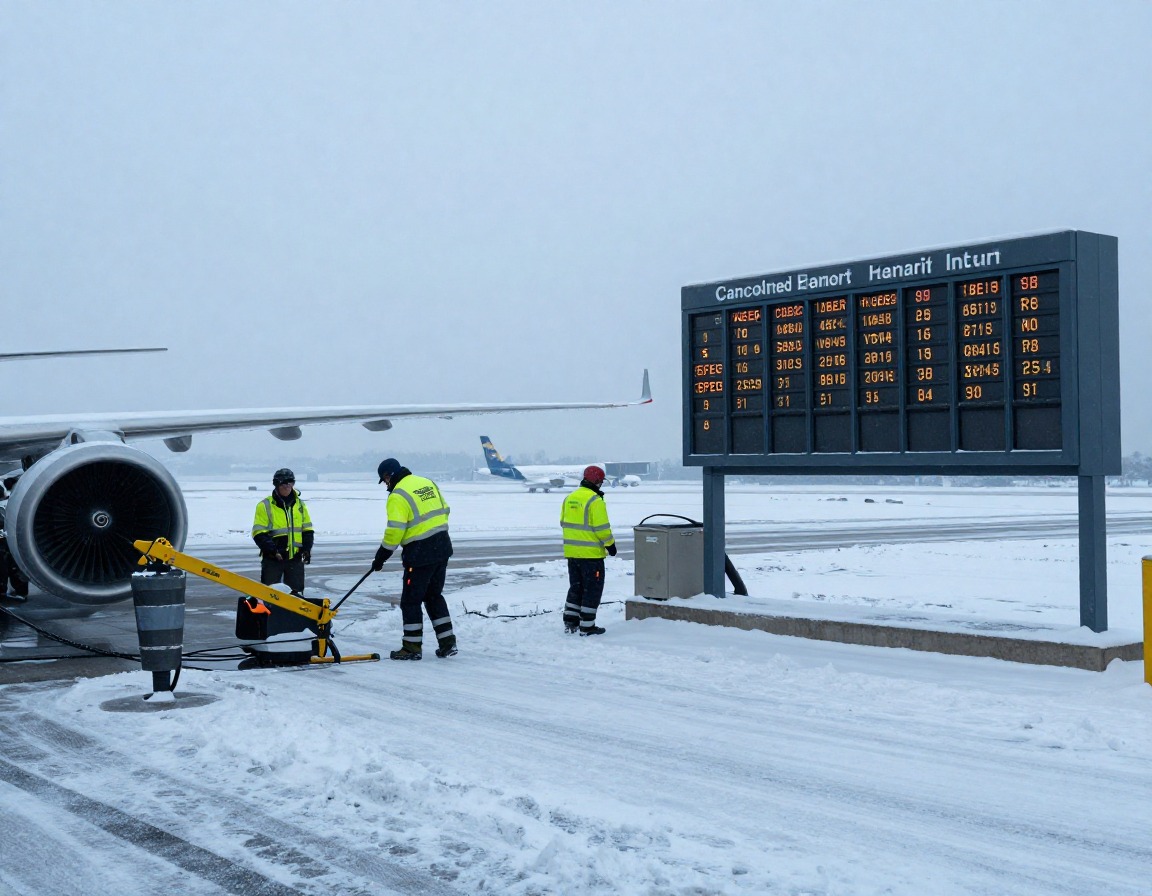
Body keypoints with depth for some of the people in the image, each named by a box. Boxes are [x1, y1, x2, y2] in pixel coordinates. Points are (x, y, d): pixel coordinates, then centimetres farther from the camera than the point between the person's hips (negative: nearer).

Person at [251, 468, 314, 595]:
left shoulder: (300, 505, 11)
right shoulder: (265, 506, -4)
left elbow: (307, 529, 15)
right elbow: (259, 534, -8)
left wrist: (307, 548, 0)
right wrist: (272, 549, -19)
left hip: (295, 557, 4)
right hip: (272, 559, -4)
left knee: (296, 592, 8)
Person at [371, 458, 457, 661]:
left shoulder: (398, 495, -13)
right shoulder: (428, 483, 11)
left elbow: (394, 530, -17)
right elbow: (444, 510, 16)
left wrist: (381, 556, -8)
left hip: (420, 553, -8)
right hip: (442, 547, 8)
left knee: (411, 600, 4)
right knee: (434, 596, 19)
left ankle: (412, 647, 8)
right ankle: (447, 643, 17)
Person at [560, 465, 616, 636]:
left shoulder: (569, 498, 8)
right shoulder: (595, 501, -16)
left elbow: (564, 523, 15)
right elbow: (602, 527, -17)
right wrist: (610, 544, -5)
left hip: (572, 551, 7)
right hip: (591, 552, -7)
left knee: (575, 587, 18)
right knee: (592, 589, 2)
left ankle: (570, 622, 18)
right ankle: (587, 626, 3)